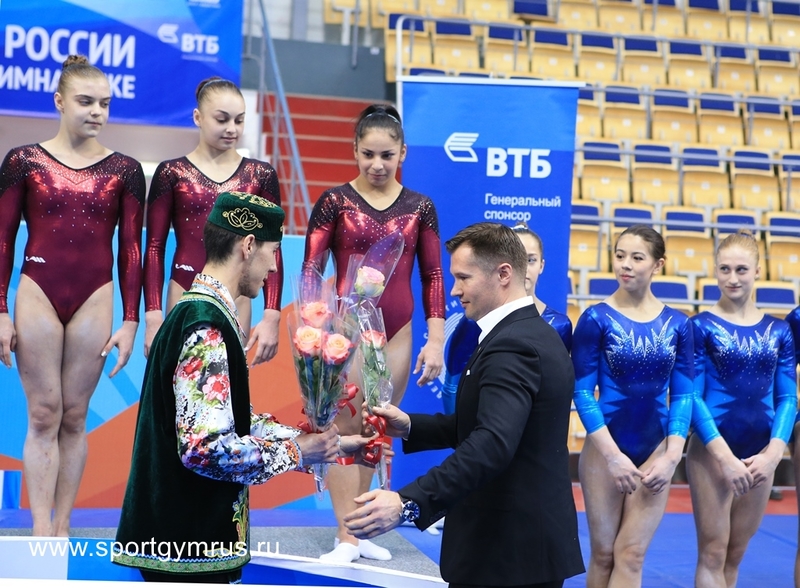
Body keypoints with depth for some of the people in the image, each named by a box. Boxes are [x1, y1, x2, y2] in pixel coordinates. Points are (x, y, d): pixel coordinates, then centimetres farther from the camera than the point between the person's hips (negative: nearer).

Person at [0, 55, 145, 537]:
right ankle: (41, 534, 4)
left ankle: (63, 528, 15)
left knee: (75, 417, 6)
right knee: (43, 416, 0)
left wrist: (131, 321, 1)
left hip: (95, 300, 1)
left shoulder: (125, 170, 3)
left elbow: (132, 249, 5)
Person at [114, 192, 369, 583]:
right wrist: (296, 451, -15)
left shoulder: (201, 312, 11)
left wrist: (331, 445, 12)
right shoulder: (207, 326, -20)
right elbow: (205, 447, -27)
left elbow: (239, 424, 15)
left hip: (195, 531, 9)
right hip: (188, 541, -9)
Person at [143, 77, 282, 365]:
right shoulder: (172, 173, 2)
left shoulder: (261, 175, 5)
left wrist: (271, 317, -1)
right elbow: (154, 248, 3)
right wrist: (153, 316, -4)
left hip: (235, 302, 1)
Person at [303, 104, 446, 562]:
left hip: (397, 332, 3)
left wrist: (435, 340, 1)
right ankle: (346, 538, 4)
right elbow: (311, 270, -4)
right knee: (345, 430, -1)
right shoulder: (335, 201, -3)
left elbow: (433, 275, 6)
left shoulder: (420, 207, 5)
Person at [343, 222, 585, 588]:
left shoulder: (512, 346, -20)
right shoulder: (536, 334, 12)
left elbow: (492, 444, -35)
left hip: (506, 548, -10)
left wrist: (408, 503, -42)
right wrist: (410, 427, 3)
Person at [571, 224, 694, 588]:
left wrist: (672, 456, -8)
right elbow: (583, 393, -10)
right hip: (605, 449, -2)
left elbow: (682, 395, 2)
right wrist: (613, 455, -15)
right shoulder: (596, 319, -8)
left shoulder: (677, 324, 1)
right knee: (603, 554, 7)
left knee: (631, 555, 4)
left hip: (655, 450, 2)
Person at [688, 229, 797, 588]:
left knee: (736, 553, 14)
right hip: (712, 451, -4)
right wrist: (726, 457, -17)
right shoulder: (701, 326, -6)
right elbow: (691, 396, -10)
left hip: (760, 455, 4)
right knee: (713, 552, 1)